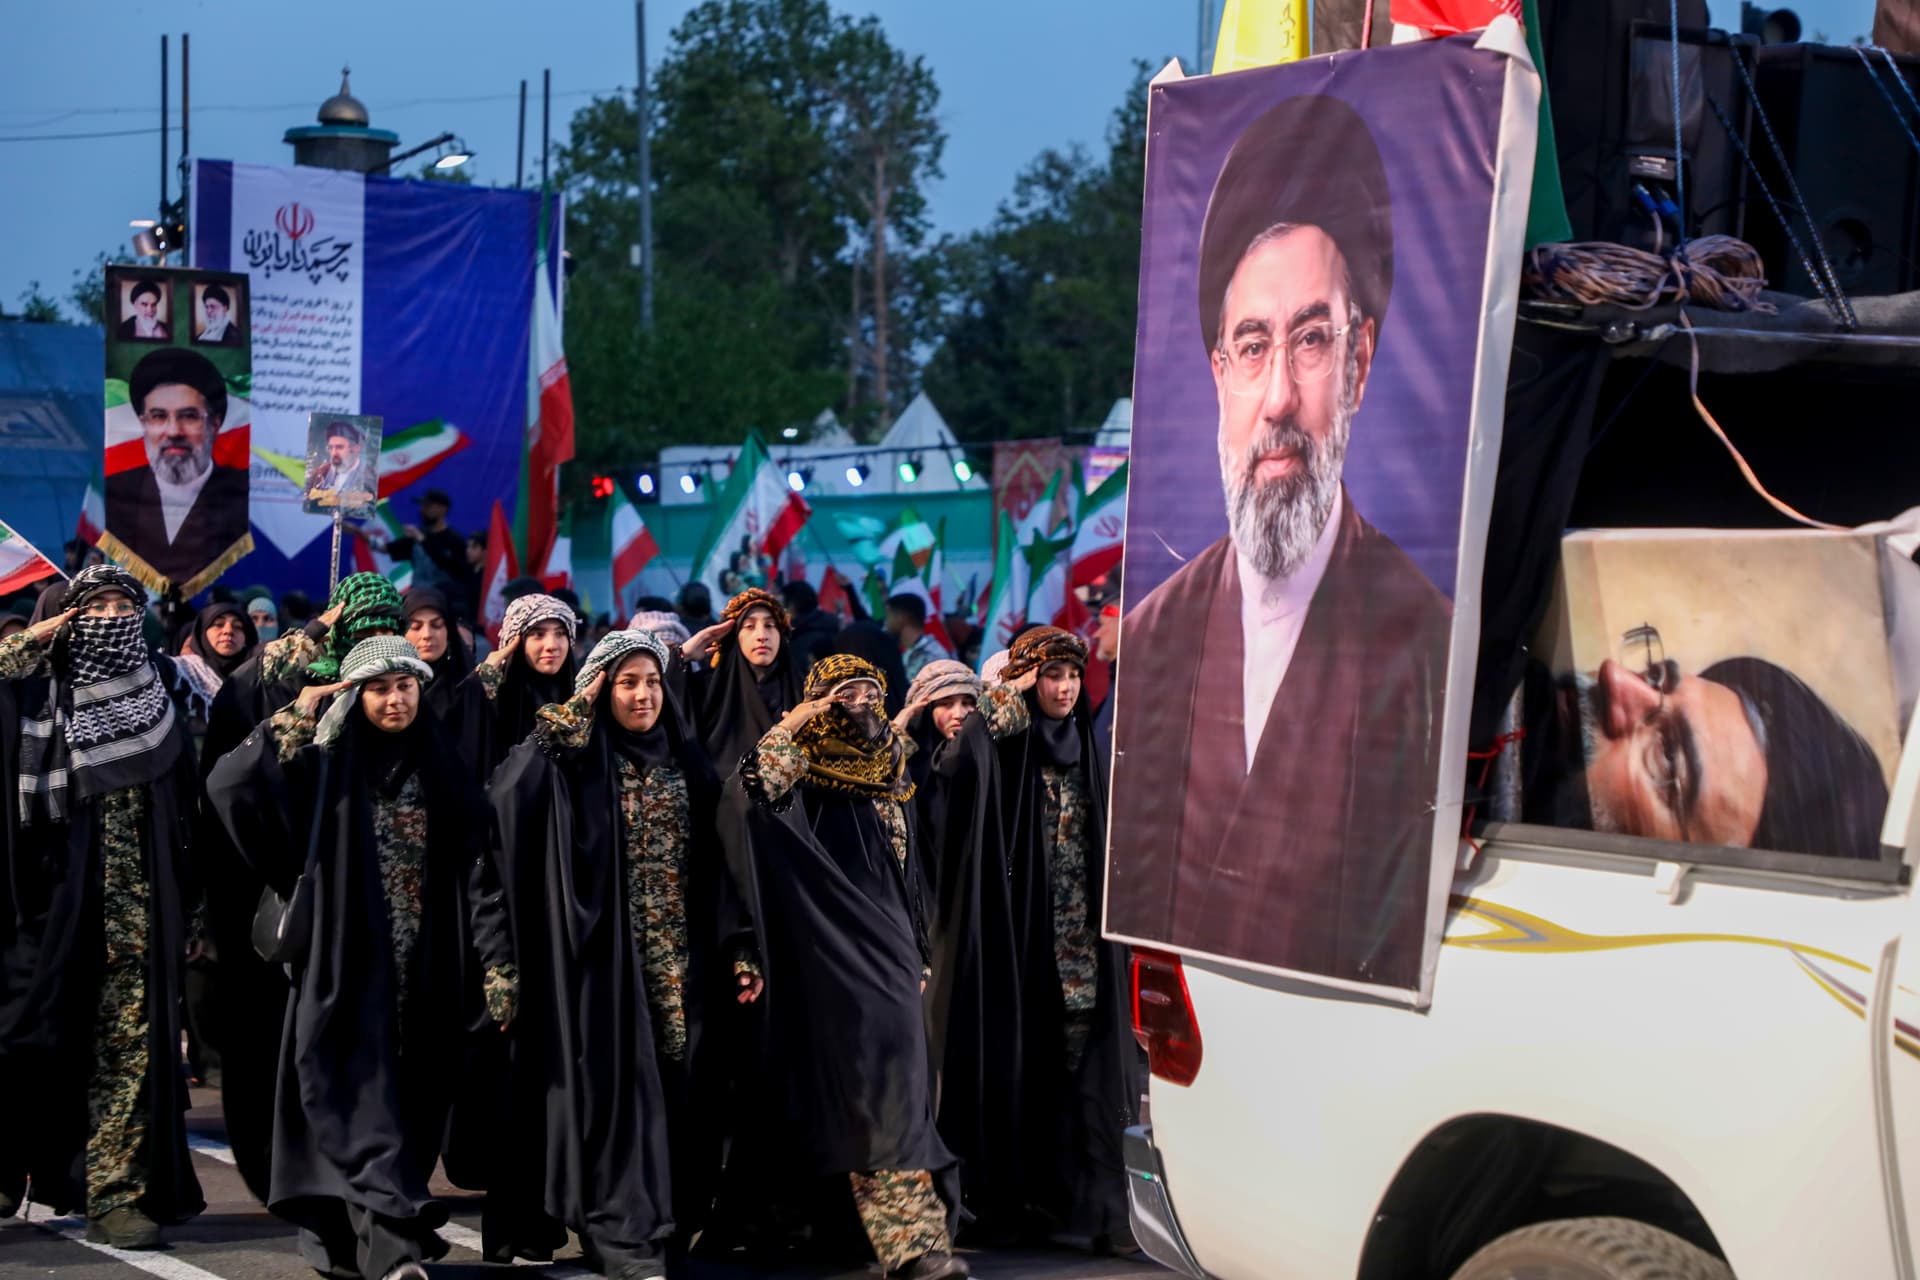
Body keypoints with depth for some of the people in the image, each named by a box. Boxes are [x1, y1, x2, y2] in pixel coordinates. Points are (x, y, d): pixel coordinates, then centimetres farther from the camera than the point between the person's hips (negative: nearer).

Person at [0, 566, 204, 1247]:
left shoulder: (161, 703, 10)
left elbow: (192, 820, 11)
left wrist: (194, 918, 7)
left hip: (138, 909, 2)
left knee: (129, 1048, -1)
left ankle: (117, 1195, 2)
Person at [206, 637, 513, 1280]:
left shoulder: (442, 773, 7)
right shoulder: (327, 770, 0)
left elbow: (477, 875, 3)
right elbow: (228, 783, -13)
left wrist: (498, 969, -4)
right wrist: (301, 716, -12)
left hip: (423, 970, 3)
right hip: (351, 966, -3)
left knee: (410, 1103, 7)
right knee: (365, 1104, -10)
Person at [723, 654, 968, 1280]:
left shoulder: (891, 781, 16)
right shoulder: (806, 778, -3)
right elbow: (752, 793, -25)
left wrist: (918, 954, 19)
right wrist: (791, 726, -18)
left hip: (890, 947, 6)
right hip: (838, 951, -6)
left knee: (894, 1083, 4)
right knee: (879, 1085, -15)